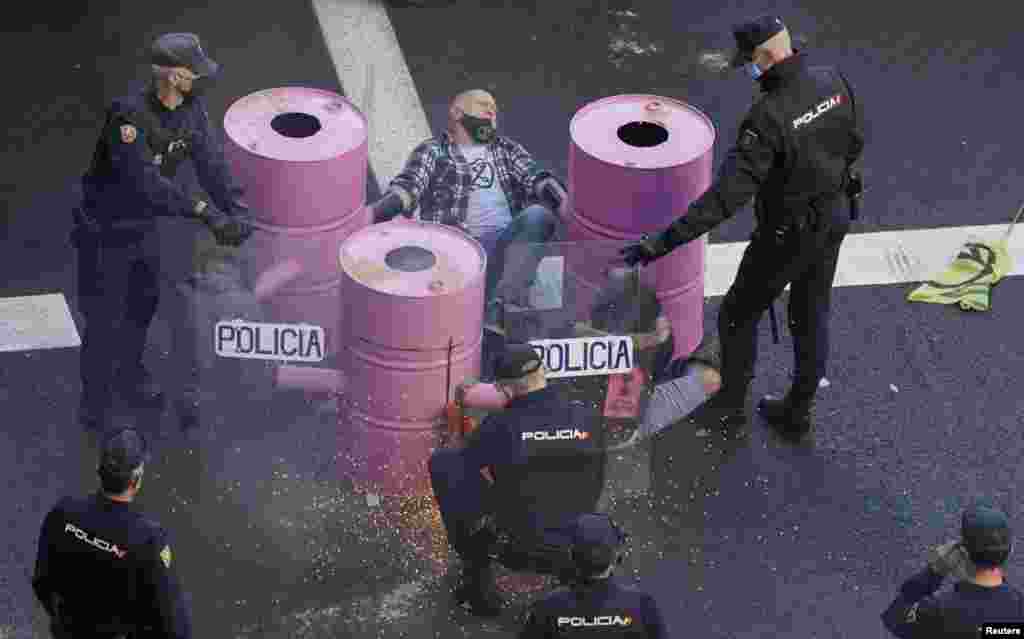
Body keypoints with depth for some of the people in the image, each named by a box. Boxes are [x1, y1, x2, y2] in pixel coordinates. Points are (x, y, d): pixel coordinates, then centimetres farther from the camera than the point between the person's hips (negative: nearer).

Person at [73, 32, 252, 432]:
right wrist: (203, 211, -42)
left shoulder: (191, 108, -11)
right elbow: (146, 181, -40)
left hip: (144, 225, 8)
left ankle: (130, 376, 48)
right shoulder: (130, 114, -35)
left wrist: (235, 211, -23)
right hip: (105, 229, -8)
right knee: (105, 320, 1)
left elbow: (211, 161, -11)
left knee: (143, 304, 24)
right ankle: (95, 409, 16)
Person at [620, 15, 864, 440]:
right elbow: (854, 142, 6)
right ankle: (796, 413, 35)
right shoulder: (833, 82, -11)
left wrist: (662, 243, -37)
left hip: (787, 233, -7)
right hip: (834, 217, 7)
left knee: (738, 316, 15)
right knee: (811, 318, 21)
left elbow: (728, 194, -36)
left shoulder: (769, 117, -33)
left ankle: (730, 405, 31)